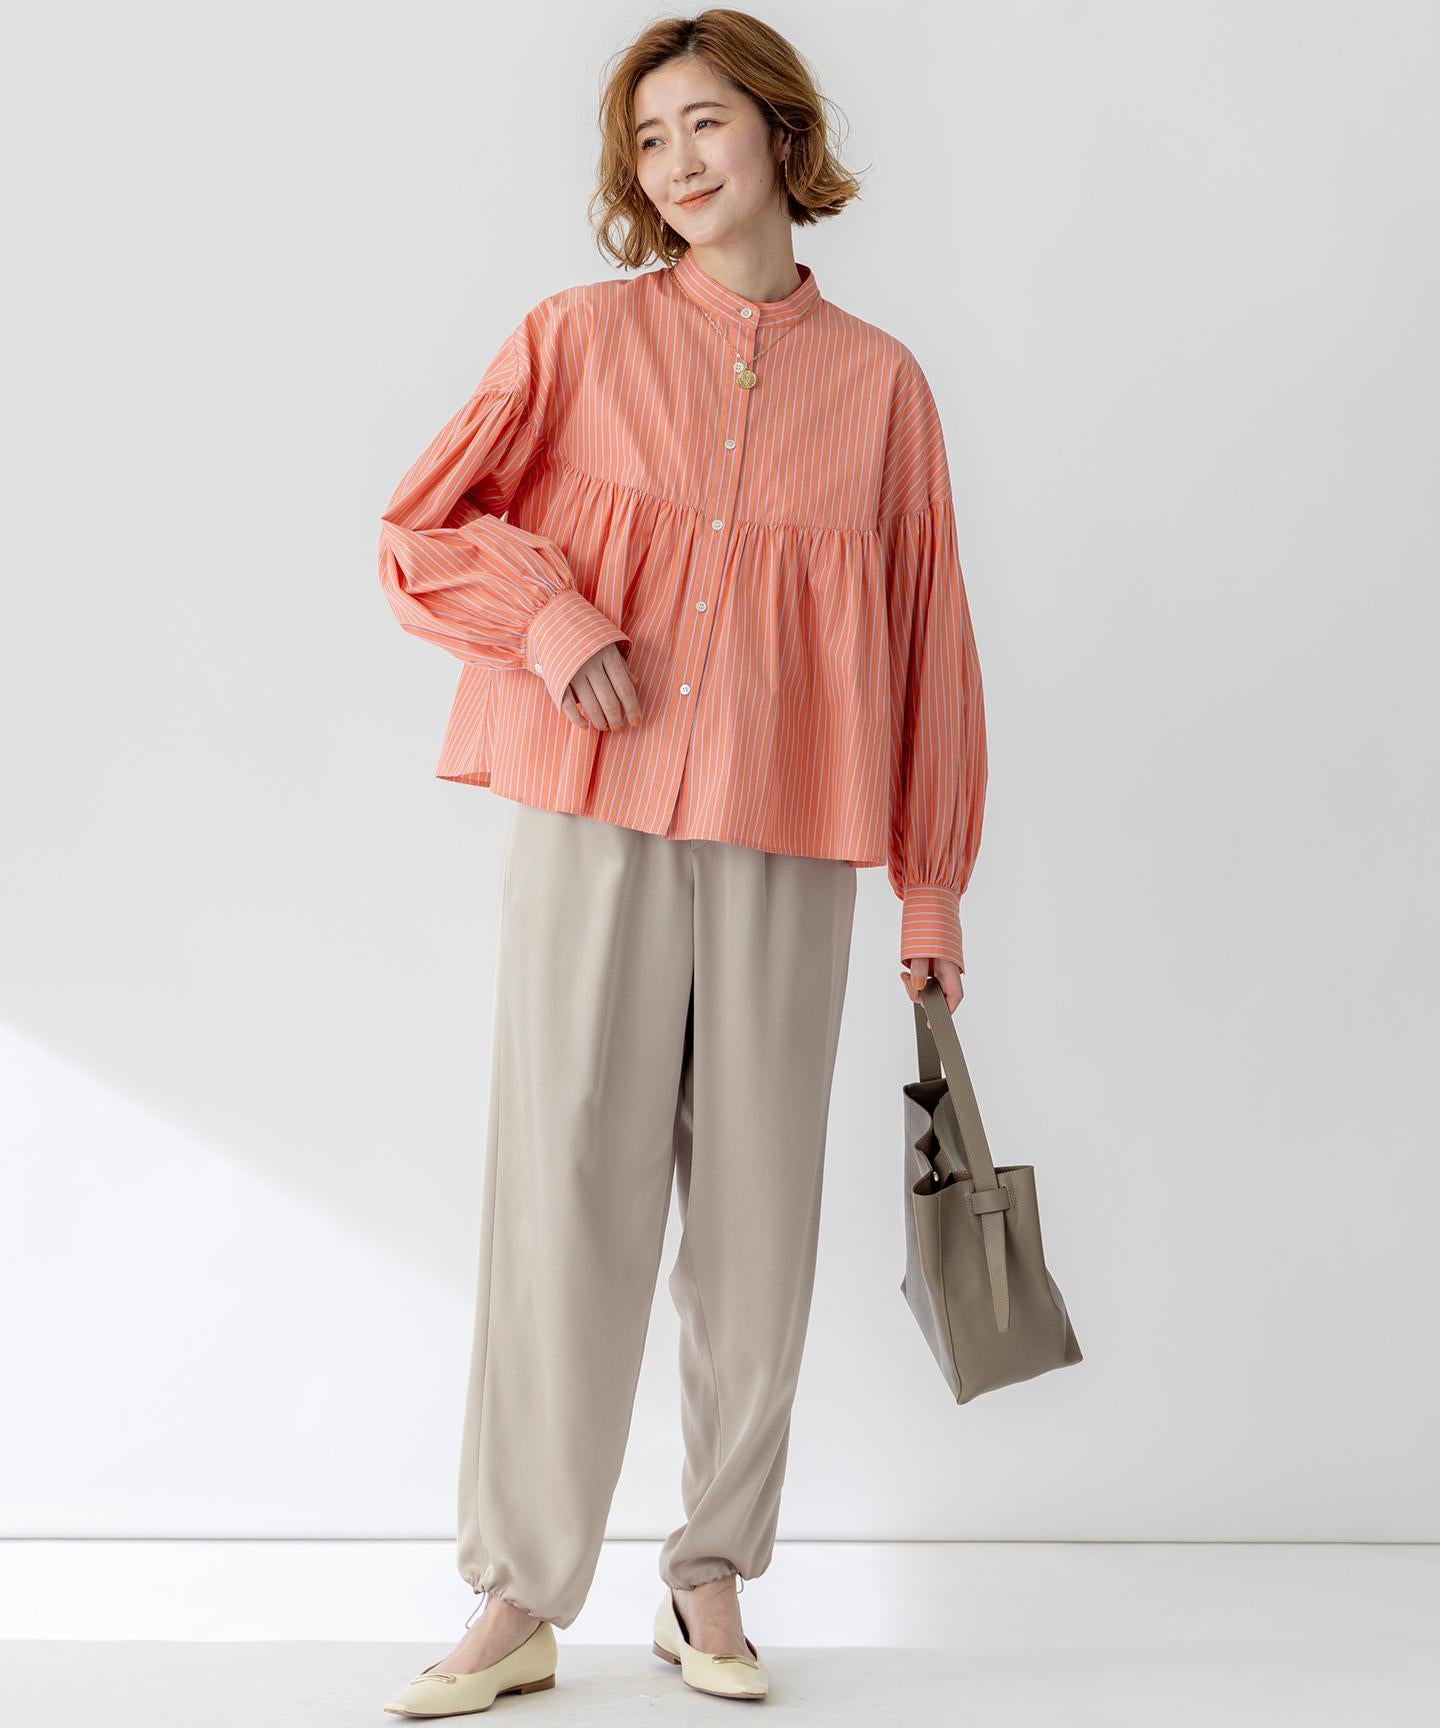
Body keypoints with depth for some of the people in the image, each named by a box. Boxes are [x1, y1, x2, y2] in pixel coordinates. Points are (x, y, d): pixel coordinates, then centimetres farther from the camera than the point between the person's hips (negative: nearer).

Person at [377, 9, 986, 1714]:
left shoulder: (879, 382, 9)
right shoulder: (583, 337, 6)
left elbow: (928, 638, 11)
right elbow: (419, 533, 8)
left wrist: (934, 882, 10)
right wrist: (553, 614, -11)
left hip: (785, 841, 1)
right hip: (594, 821, -1)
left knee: (757, 1206, 5)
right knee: (563, 1195, -2)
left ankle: (709, 1582, 21)